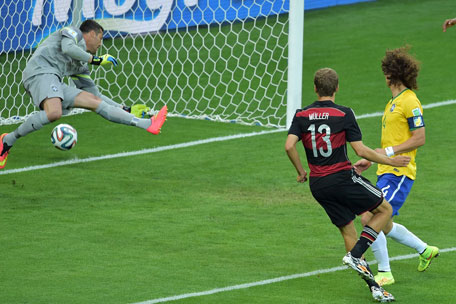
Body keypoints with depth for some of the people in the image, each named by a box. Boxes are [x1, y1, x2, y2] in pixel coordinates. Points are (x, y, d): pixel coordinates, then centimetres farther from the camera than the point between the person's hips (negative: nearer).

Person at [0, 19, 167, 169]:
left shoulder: (81, 65, 31)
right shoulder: (74, 32, 11)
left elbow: (93, 91, 33)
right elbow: (68, 48, -13)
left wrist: (125, 109, 31)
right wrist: (96, 60, -7)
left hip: (54, 84, 9)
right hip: (40, 71, -9)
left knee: (95, 101, 3)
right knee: (54, 113, -35)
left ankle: (147, 124, -1)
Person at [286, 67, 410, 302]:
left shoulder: (302, 115, 3)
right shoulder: (344, 114, -8)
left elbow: (289, 146, -8)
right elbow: (361, 151, -10)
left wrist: (301, 172, 8)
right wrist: (391, 161, 2)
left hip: (318, 185, 5)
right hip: (343, 177, -5)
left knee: (348, 231, 13)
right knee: (385, 209, 13)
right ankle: (354, 256, -3)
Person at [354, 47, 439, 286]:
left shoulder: (410, 102, -13)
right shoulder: (394, 101, 18)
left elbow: (419, 139, -17)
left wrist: (388, 152, -19)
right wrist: (370, 160, 19)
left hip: (398, 173, -10)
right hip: (386, 171, 10)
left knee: (370, 218, -16)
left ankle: (385, 273, -8)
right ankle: (425, 250, 32)